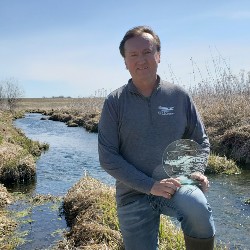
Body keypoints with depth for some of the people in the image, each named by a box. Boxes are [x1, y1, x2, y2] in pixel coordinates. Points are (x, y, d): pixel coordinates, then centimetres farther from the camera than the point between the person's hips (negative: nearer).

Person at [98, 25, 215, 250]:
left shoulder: (179, 96, 2)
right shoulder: (114, 102, -3)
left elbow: (201, 141, 11)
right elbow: (107, 157, -7)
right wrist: (149, 185, -16)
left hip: (176, 184, 0)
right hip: (133, 193, 1)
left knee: (198, 209, -32)